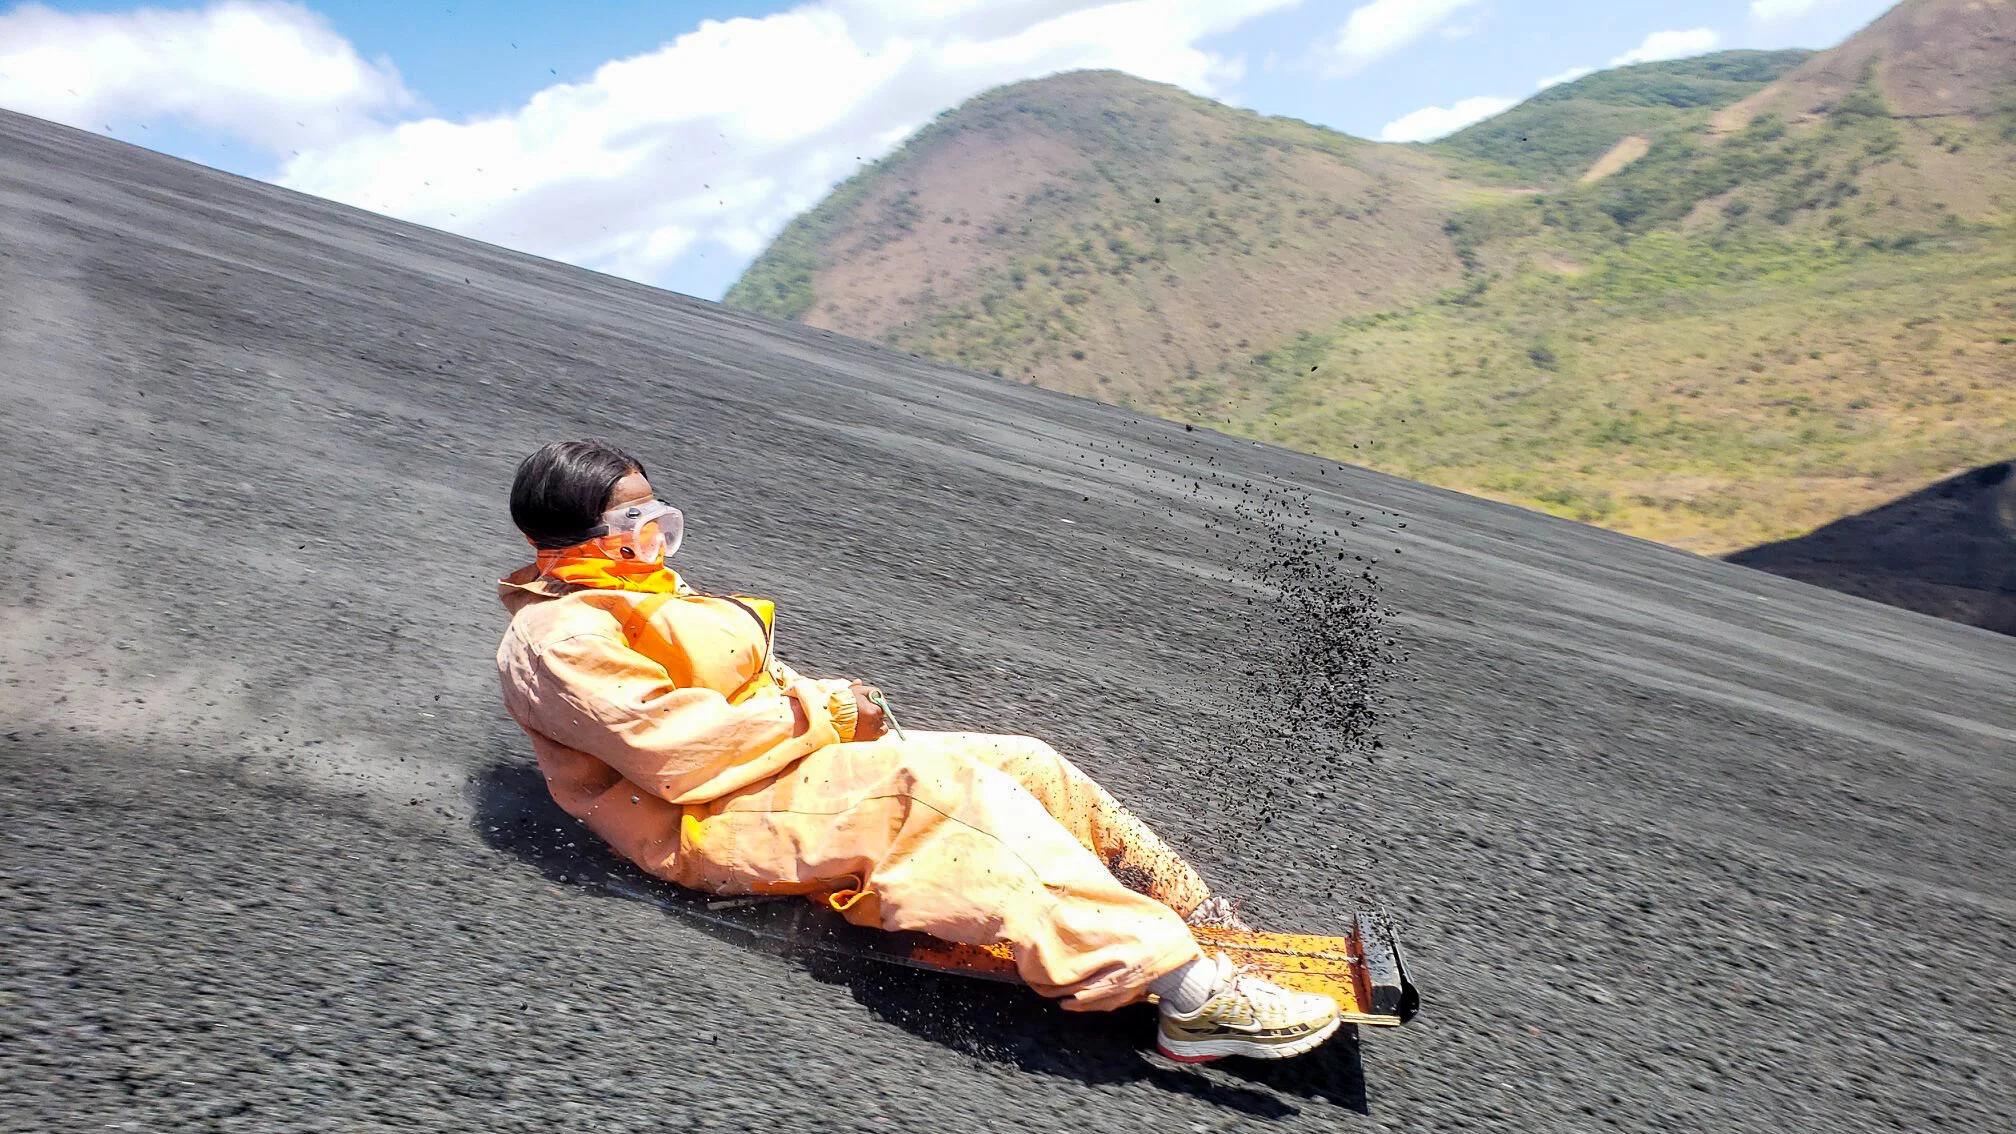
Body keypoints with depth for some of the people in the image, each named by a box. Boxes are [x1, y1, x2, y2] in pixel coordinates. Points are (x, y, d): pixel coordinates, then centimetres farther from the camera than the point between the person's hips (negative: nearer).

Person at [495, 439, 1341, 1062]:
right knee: (944, 783, -31)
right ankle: (1191, 995, -32)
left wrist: (831, 701, 1)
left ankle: (1216, 933, -2)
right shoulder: (557, 638, -7)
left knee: (1027, 765, -6)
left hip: (793, 763, 9)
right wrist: (820, 713, -12)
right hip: (715, 822, -9)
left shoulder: (642, 595, 23)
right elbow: (680, 749, -20)